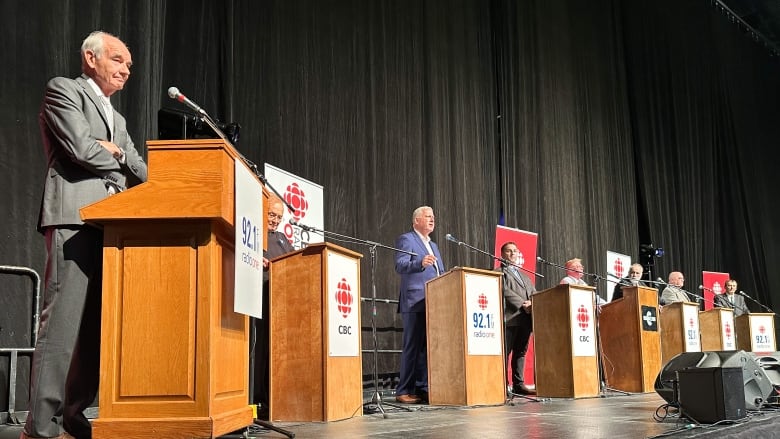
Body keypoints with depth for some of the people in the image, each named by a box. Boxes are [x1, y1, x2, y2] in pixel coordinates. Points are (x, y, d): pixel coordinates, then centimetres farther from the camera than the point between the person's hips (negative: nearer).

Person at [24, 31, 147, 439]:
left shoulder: (117, 119, 29)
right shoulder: (63, 90, 5)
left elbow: (140, 170, 21)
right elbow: (80, 148, -9)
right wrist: (119, 159, 6)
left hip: (111, 224, 8)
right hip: (75, 218, -8)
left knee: (96, 326, 4)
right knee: (63, 320, -11)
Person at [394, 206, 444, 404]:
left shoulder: (433, 246, 25)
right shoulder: (406, 240, 0)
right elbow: (400, 266, -15)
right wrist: (420, 263, -32)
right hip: (415, 303, -8)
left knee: (428, 347, 7)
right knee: (413, 347, -7)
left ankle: (423, 388, 12)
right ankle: (404, 391, -2)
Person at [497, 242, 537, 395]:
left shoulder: (524, 275, 28)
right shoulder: (499, 272, 6)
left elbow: (534, 293, 18)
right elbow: (505, 291, -8)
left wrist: (531, 303, -4)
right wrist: (522, 304, -15)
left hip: (526, 318, 7)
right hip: (509, 317, -7)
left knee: (521, 352, 7)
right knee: (505, 352, -8)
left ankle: (519, 384, 9)